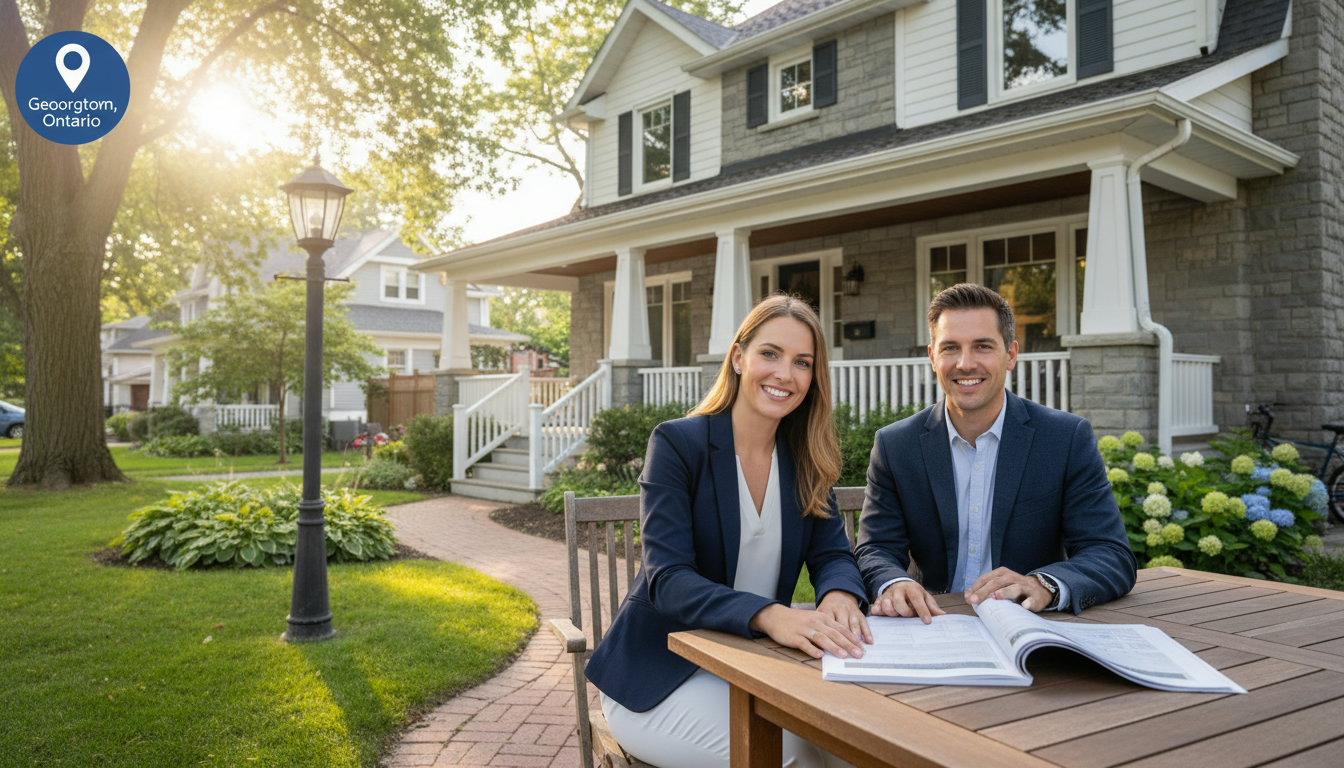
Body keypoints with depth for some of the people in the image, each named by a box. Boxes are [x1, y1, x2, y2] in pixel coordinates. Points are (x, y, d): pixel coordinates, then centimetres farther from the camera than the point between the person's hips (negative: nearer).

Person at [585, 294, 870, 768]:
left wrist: (839, 596, -27)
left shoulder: (806, 461, 4)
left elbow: (832, 554, -1)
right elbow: (667, 579, -22)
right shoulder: (677, 443, -13)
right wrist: (769, 616, -40)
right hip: (659, 675, -5)